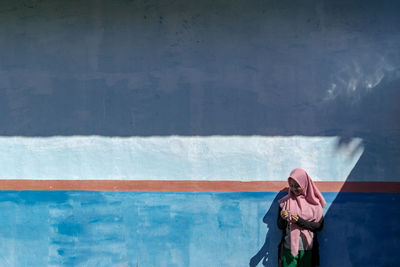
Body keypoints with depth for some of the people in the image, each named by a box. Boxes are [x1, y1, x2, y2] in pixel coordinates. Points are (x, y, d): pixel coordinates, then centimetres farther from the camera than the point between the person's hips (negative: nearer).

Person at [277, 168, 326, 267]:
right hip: (289, 248, 1)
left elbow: (319, 226, -5)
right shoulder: (285, 202, 2)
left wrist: (300, 221, -17)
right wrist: (283, 218, -18)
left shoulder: (315, 202, -1)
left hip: (308, 249, 0)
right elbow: (280, 226, 5)